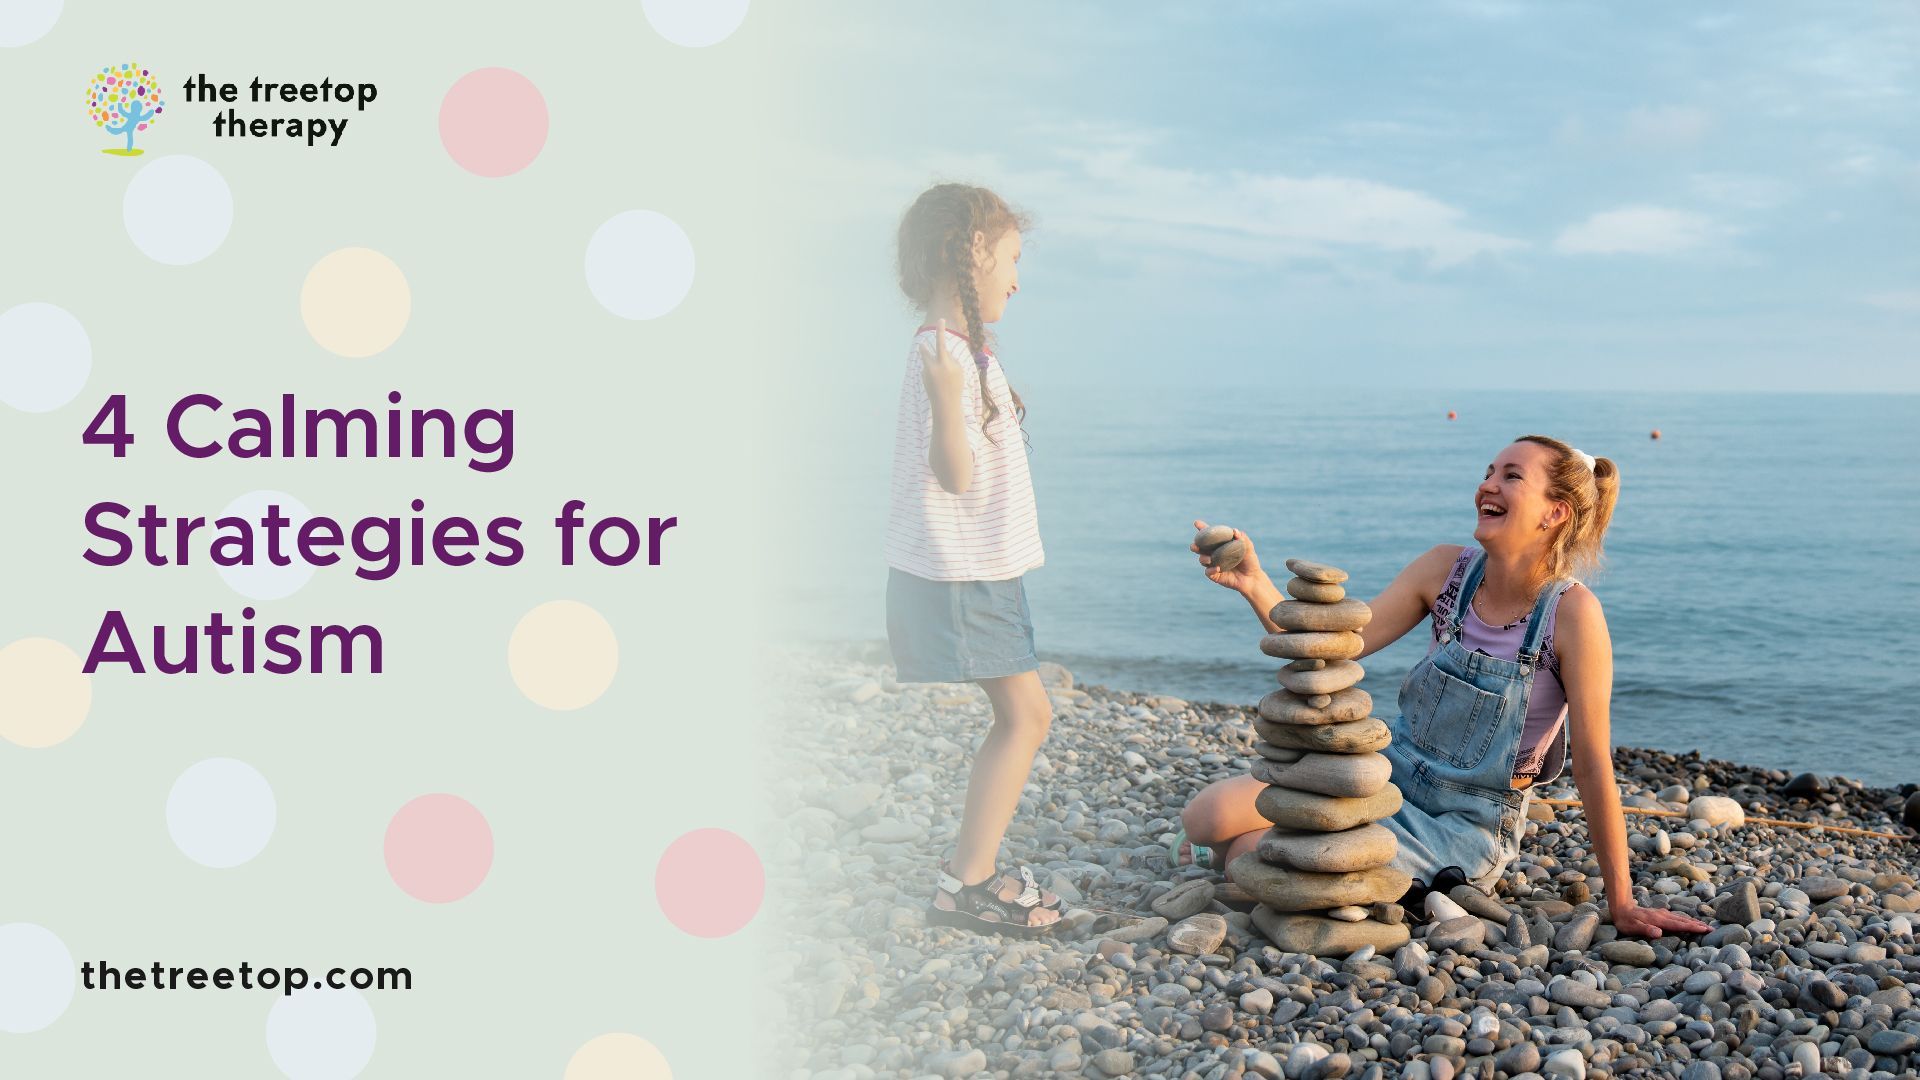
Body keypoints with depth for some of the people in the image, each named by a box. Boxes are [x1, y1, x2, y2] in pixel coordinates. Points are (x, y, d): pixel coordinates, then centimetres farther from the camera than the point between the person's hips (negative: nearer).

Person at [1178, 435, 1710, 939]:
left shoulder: (1572, 611, -21)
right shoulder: (1447, 569, -7)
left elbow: (1593, 764, -18)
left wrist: (1622, 906, -13)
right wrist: (1255, 585, -22)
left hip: (1466, 826, -4)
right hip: (1389, 773, 4)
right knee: (1208, 816, -16)